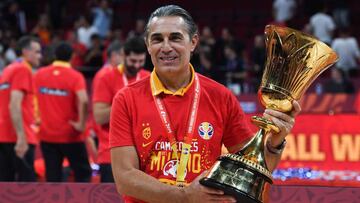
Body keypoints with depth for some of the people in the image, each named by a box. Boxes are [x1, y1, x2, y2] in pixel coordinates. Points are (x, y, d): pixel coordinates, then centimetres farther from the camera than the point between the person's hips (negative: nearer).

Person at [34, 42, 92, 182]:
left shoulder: (39, 74, 2)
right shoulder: (75, 76, -11)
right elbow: (83, 101, -26)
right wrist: (81, 124, -15)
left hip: (47, 135, 4)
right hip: (70, 135, -3)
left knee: (52, 178, 8)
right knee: (83, 173, 10)